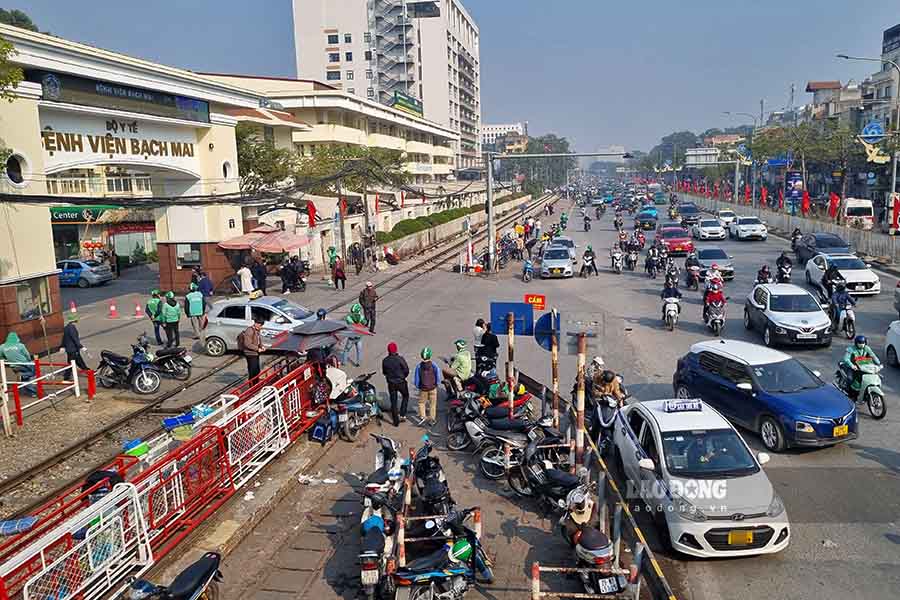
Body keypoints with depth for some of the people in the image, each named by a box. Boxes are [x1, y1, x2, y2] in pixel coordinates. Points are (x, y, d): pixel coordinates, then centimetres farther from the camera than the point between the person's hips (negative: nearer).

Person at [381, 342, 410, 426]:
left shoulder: (385, 361, -8)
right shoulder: (400, 359, -18)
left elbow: (384, 372, 3)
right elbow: (406, 370, -14)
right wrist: (403, 377, 6)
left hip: (391, 383, 3)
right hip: (401, 382, -2)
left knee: (393, 402, 12)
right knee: (405, 396, 24)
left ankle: (396, 421, 17)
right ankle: (402, 414, 15)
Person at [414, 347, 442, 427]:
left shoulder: (419, 366, -13)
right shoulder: (434, 365, -16)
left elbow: (416, 377, -6)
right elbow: (438, 375, -10)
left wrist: (417, 386, 10)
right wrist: (437, 384, 7)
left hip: (423, 388, 0)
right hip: (433, 387, 0)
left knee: (421, 402, 21)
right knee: (432, 404, 13)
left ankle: (422, 416, 9)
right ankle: (432, 420, 18)